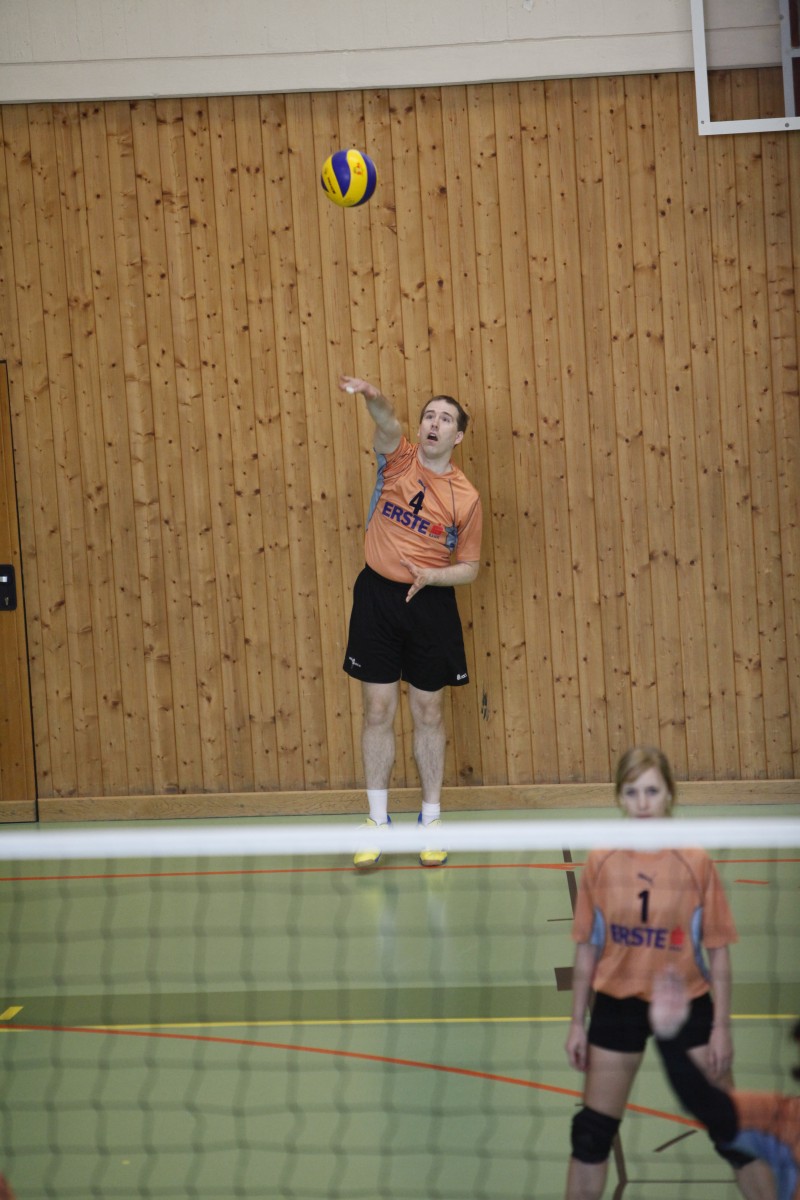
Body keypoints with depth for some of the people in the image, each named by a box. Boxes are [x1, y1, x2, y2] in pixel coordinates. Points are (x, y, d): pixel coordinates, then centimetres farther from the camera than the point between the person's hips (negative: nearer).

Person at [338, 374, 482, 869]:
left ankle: (431, 820, 18)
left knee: (429, 713, 7)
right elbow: (389, 424, -24)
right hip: (377, 596, 1)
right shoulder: (399, 459, -1)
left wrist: (431, 576, -17)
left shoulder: (465, 498, -3)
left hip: (431, 604, 0)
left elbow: (469, 567, 3)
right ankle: (378, 823, 11)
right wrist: (373, 397, -46)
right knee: (379, 711, 3)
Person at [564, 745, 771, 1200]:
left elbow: (718, 950, -6)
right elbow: (587, 947, 2)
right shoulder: (601, 862, -7)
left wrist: (722, 1027, -7)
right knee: (593, 1133, 9)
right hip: (618, 1005, 2)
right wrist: (578, 1022, 3)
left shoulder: (695, 861, -12)